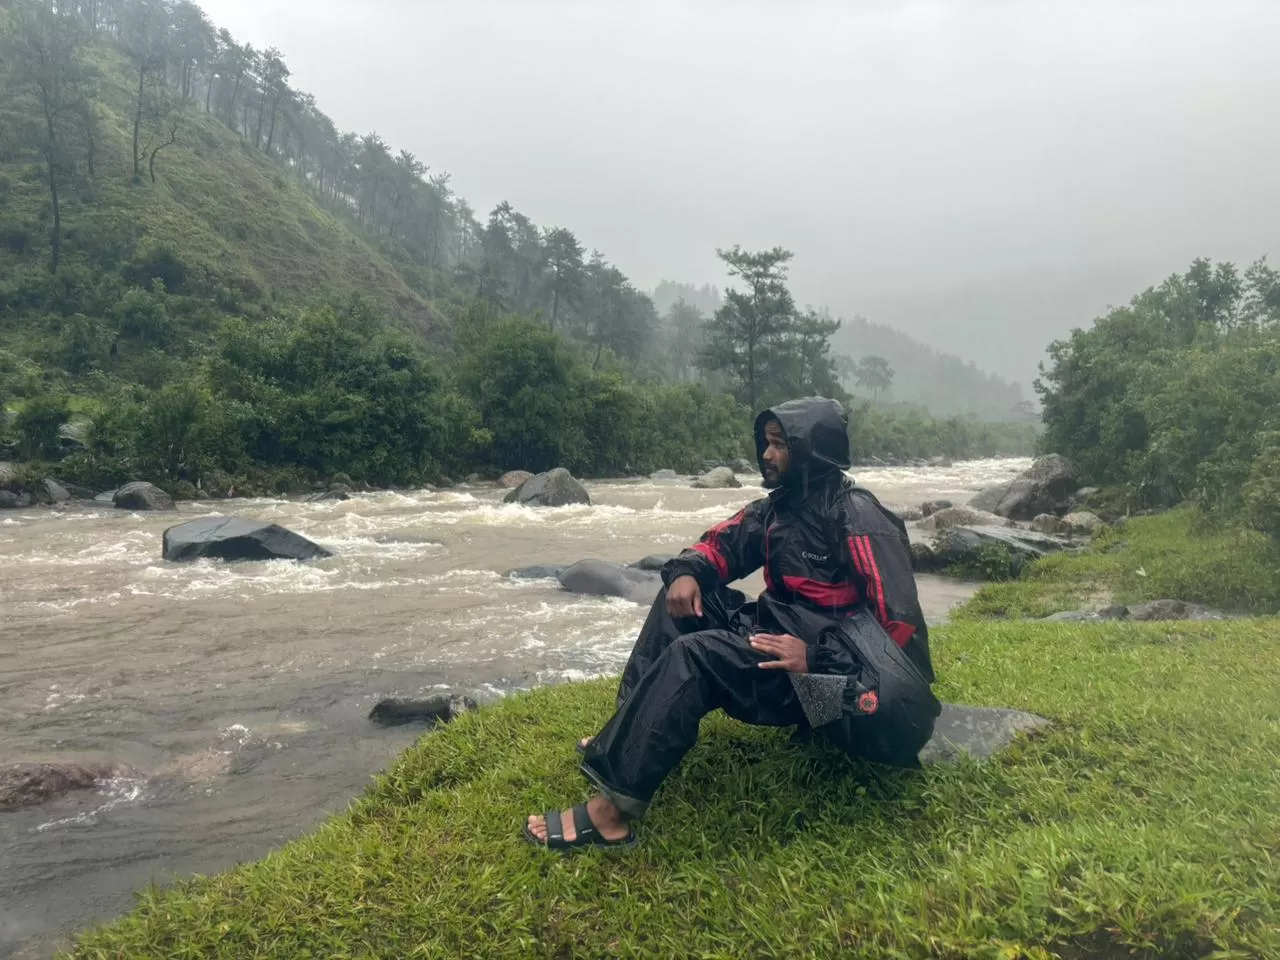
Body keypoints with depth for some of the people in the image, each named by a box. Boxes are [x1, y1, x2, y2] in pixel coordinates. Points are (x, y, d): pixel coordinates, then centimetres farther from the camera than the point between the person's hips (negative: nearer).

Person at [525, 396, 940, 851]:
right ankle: (628, 736, -6)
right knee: (683, 596, 1)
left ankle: (612, 810, -25)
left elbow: (898, 622, -21)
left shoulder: (856, 517, -16)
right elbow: (719, 543, 13)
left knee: (694, 655, -26)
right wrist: (686, 573, -9)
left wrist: (816, 655, -28)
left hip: (830, 675, -9)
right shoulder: (776, 509, 10)